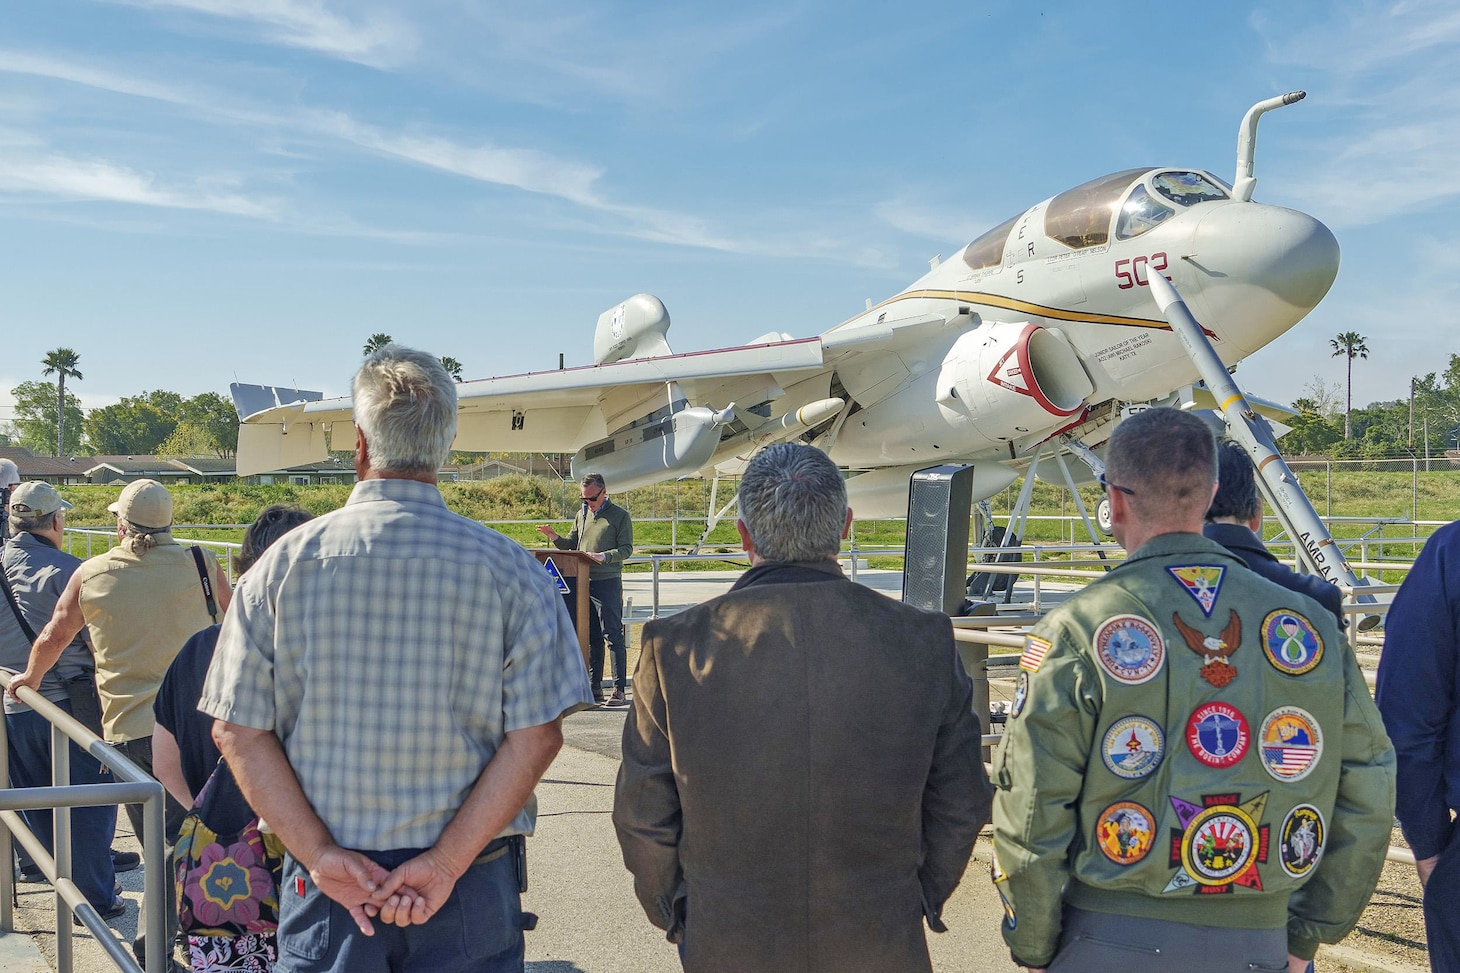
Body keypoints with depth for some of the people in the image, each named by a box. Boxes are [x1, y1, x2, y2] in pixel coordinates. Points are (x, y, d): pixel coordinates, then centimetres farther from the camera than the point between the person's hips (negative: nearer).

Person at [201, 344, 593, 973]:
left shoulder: (284, 563, -5)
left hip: (325, 889, 1)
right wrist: (446, 863, -11)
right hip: (470, 894, 0)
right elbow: (537, 734, -13)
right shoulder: (510, 568, -8)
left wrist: (320, 853, -7)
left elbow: (238, 731, -6)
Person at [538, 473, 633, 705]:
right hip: (582, 581, 6)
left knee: (614, 636, -6)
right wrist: (554, 537, 0)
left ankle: (620, 690, -4)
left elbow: (626, 549, -6)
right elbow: (571, 546, 17)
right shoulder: (582, 514, 16)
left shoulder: (620, 515, -1)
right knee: (591, 637, 9)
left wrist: (603, 557, -21)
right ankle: (595, 688, 15)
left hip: (608, 582, -6)